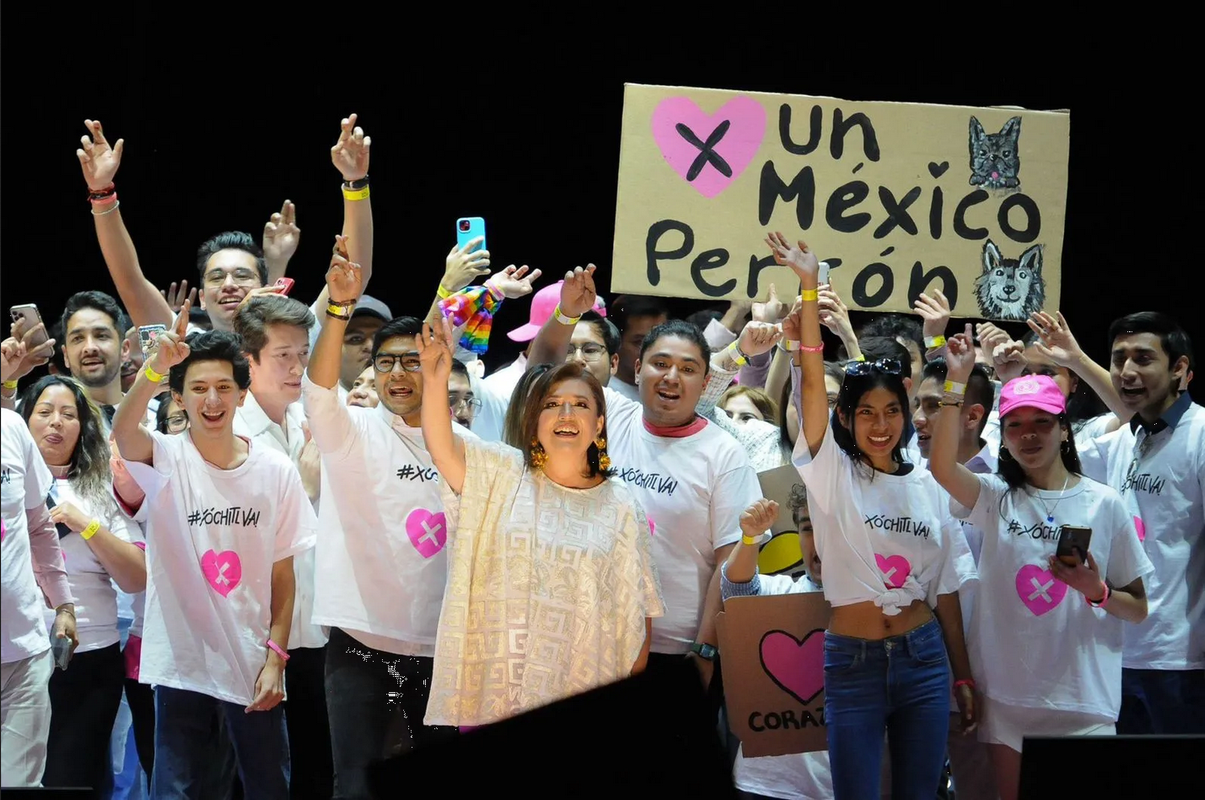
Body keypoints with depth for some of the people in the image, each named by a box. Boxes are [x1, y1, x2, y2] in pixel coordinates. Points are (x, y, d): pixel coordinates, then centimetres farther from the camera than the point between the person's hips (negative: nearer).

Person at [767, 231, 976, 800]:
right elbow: (812, 379, -13)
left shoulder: (927, 487, 7)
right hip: (852, 662, -2)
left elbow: (945, 589, 10)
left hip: (924, 659, 3)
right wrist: (809, 286, -20)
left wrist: (963, 678, 9)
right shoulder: (833, 475, -1)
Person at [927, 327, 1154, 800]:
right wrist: (957, 382, -25)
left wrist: (1096, 592, -15)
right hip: (1007, 694, 1)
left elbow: (1138, 610, 6)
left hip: (1083, 696, -1)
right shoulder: (995, 498, 3)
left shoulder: (1103, 504, 0)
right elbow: (942, 465, -20)